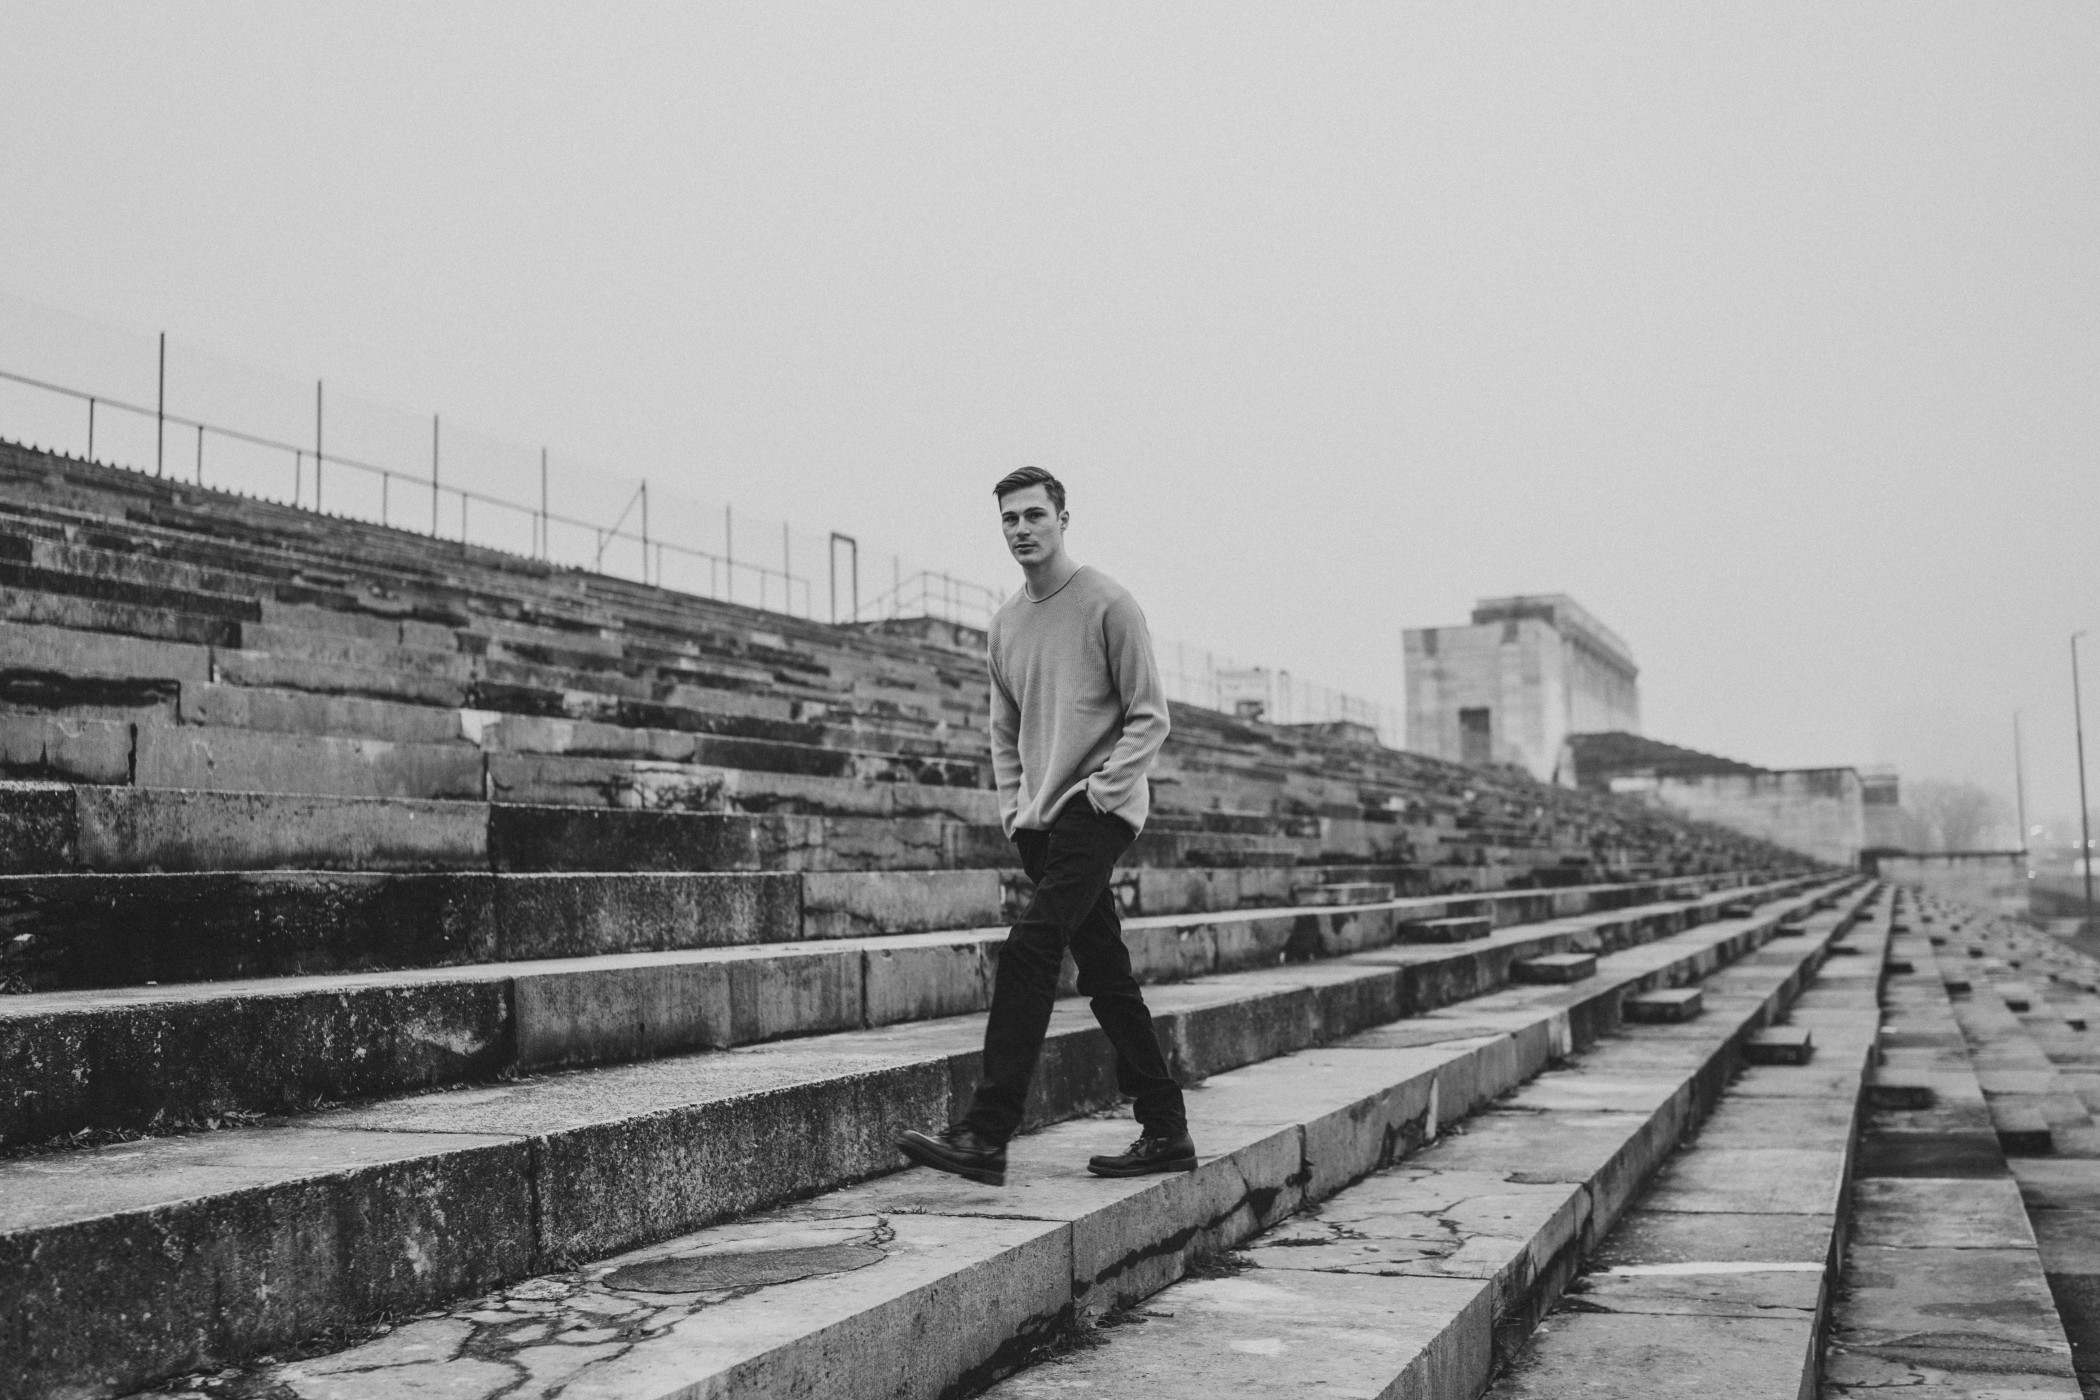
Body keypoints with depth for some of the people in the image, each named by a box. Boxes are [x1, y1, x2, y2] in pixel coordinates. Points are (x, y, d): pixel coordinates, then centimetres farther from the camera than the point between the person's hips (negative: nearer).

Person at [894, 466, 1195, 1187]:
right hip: (1039, 822, 7)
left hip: (1097, 810, -7)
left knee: (1028, 949, -19)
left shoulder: (1108, 604, -5)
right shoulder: (1004, 623, 15)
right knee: (1105, 972, 9)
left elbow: (1149, 717, -5)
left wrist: (1102, 788, -13)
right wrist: (1014, 807, 9)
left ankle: (985, 1135, -20)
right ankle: (1166, 1132, 17)